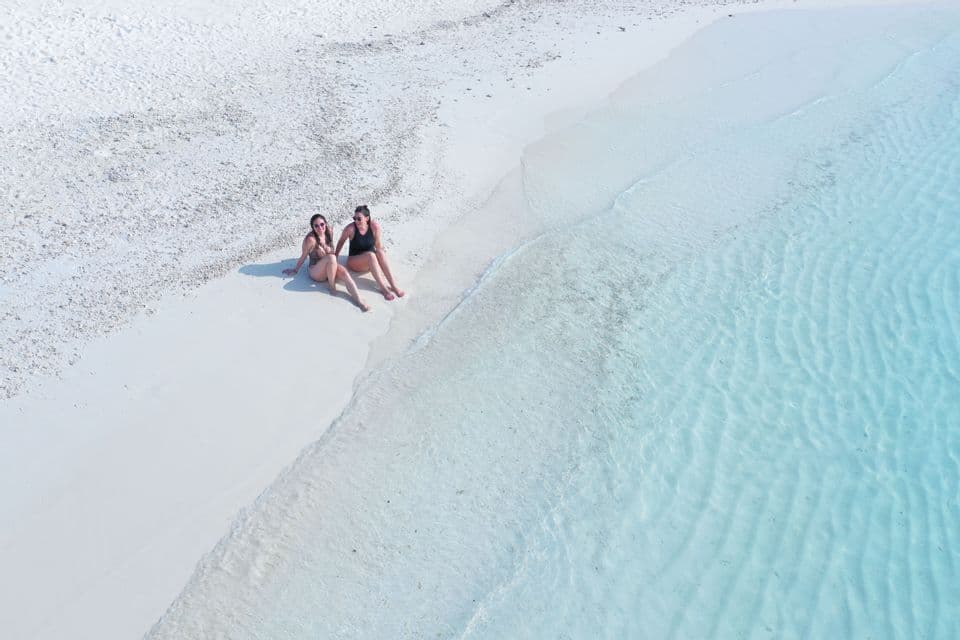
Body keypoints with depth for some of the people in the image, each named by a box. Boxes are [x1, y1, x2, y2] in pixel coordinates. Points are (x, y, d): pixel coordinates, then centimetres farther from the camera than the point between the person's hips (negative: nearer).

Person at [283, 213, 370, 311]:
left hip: (330, 269, 5)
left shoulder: (329, 232, -1)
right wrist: (295, 270, 4)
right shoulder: (311, 239, -18)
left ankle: (358, 300, -42)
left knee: (343, 271, -29)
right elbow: (303, 256, -6)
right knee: (331, 257, -34)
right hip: (316, 272, -5)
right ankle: (331, 285, -16)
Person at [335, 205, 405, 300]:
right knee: (370, 255, -35)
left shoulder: (375, 226, -12)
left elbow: (379, 246, -2)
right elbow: (341, 242, -1)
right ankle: (383, 288, -41)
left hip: (371, 262, 2)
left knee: (380, 253, -32)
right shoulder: (350, 228, -17)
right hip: (354, 262, -2)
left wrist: (381, 253, -19)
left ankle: (393, 285, -37)